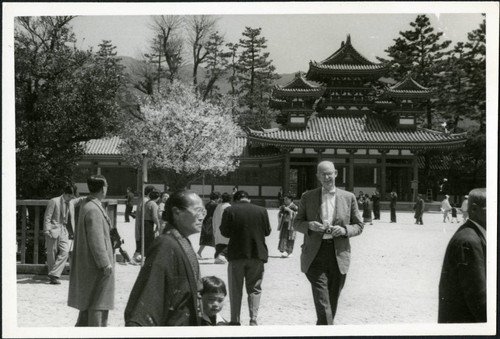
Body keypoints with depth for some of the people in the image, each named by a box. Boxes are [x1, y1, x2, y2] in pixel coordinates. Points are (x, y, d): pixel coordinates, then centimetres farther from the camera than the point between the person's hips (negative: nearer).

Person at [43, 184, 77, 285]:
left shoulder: (71, 205, 16)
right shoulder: (54, 201, -3)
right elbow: (47, 217, -6)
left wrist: (72, 233, 17)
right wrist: (47, 230, -14)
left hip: (64, 231, 5)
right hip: (53, 231, -5)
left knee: (65, 252, -12)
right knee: (52, 254, 0)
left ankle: (54, 275, -10)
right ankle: (52, 276, 11)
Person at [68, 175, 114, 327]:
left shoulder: (85, 204, 7)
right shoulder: (93, 210, -23)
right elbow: (96, 240, -24)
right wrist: (105, 263, -19)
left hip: (86, 263, 10)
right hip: (96, 262, -10)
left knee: (87, 297, 20)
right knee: (98, 302, -2)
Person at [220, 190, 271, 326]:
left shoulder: (230, 211, -8)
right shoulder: (261, 211, -2)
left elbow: (225, 232, -6)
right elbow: (267, 231, 4)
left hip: (236, 254, -1)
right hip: (257, 254, 1)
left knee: (235, 289, 10)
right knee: (254, 288, 10)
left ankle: (235, 321, 12)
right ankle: (253, 320, 3)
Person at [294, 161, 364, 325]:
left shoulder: (348, 197, 8)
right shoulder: (308, 197, 9)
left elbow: (359, 225, 11)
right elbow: (297, 223, 12)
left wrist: (344, 230, -10)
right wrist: (310, 225, -10)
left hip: (339, 255, 2)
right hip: (315, 254, -1)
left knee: (332, 301, 9)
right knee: (322, 301, -14)